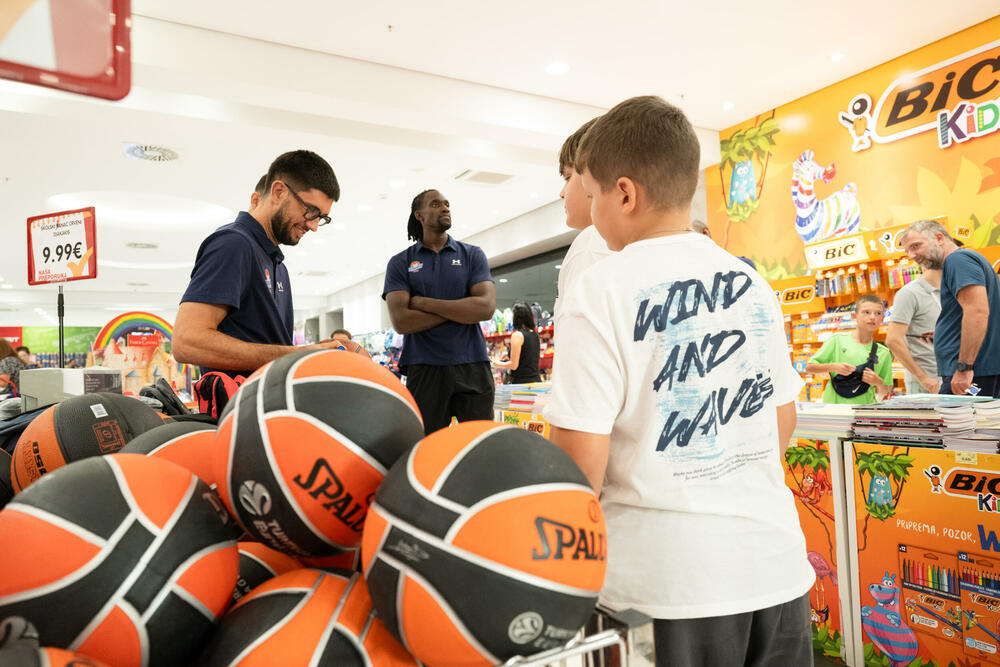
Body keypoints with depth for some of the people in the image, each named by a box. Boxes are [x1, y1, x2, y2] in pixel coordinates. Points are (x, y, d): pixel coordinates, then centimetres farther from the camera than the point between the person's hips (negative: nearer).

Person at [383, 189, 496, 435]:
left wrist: (424, 303, -6)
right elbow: (401, 321, -7)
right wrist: (461, 309, -6)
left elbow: (486, 307, -7)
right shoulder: (400, 263, 7)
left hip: (473, 367, 1)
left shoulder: (472, 255, 9)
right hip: (424, 369, 0)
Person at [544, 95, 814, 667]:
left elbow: (581, 468, -18)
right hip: (778, 565, 6)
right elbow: (784, 424, 12)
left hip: (671, 580, -5)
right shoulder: (754, 284, 3)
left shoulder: (600, 294, -16)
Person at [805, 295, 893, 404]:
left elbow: (883, 395, 13)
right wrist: (833, 367, -11)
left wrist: (879, 383, -7)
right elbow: (809, 367, 3)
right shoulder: (838, 340, 2)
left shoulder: (884, 353, 8)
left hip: (864, 409, 3)